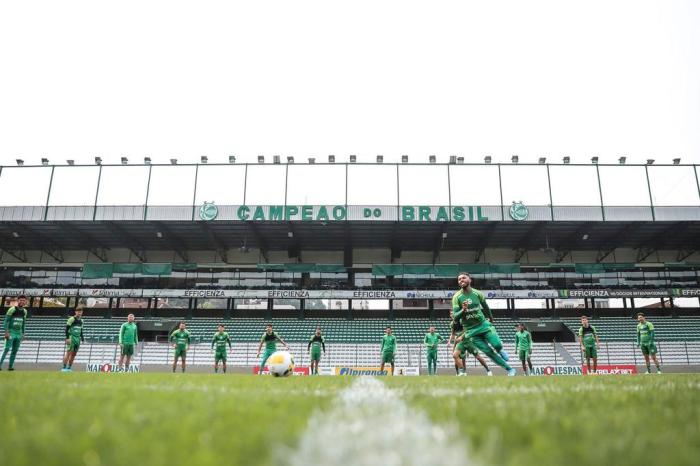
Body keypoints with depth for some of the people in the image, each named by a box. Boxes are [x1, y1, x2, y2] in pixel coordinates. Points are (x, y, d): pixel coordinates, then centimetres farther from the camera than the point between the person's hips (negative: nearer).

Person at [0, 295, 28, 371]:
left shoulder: (24, 311, 9)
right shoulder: (12, 309, -8)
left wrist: (23, 334, 16)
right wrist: (6, 332, -16)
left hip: (19, 333, 6)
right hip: (11, 332, -5)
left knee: (15, 350, 5)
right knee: (7, 349, -12)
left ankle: (10, 366, 9)